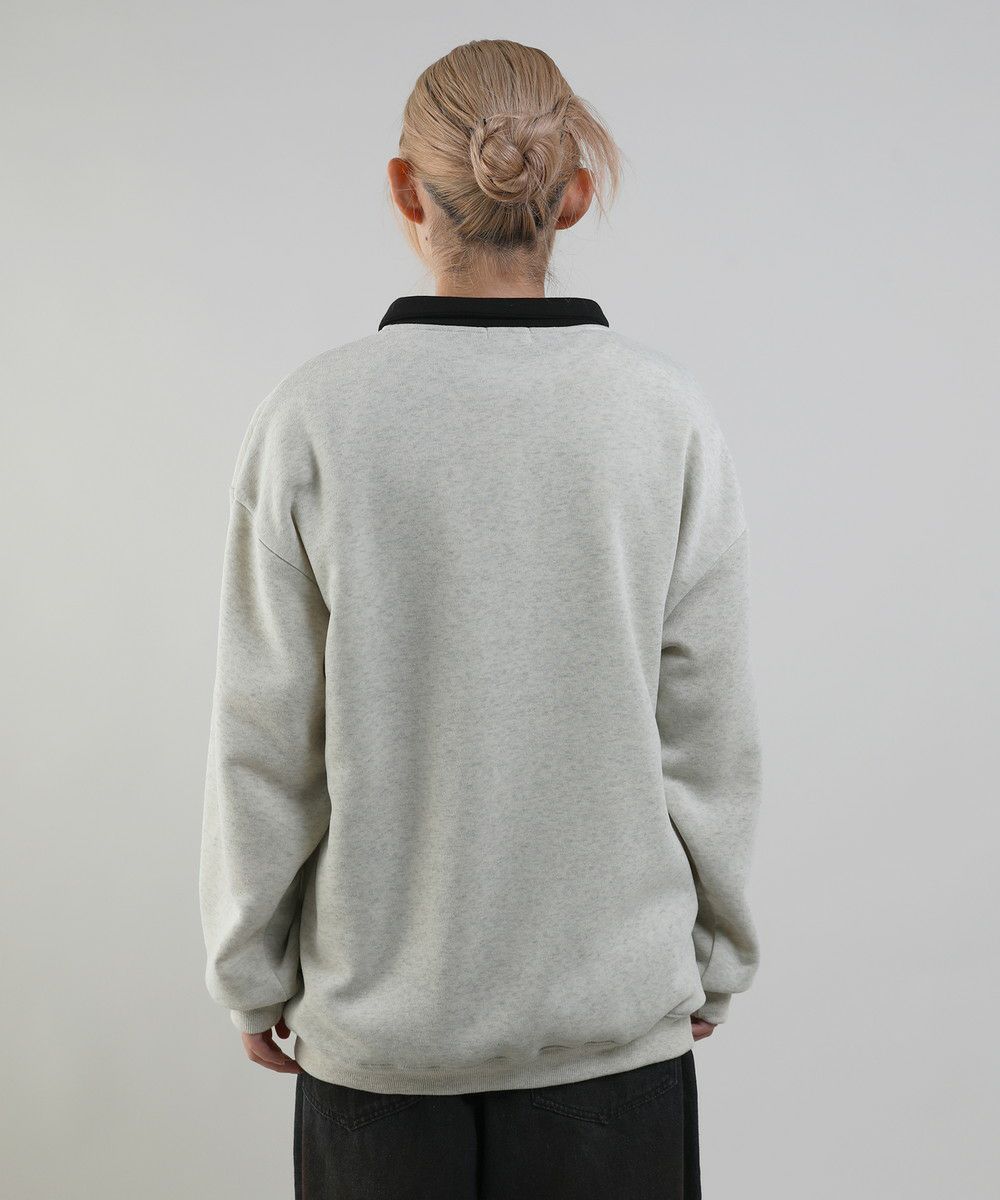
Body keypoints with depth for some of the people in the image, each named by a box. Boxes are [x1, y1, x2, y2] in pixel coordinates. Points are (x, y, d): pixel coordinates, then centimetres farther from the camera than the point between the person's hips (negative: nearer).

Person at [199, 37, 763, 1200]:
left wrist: (253, 973, 7)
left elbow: (263, 742, -7)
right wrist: (715, 956, 10)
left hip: (380, 1016, 0)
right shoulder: (668, 415, -10)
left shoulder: (313, 418, -12)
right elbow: (711, 732, -4)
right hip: (615, 1010, 1)